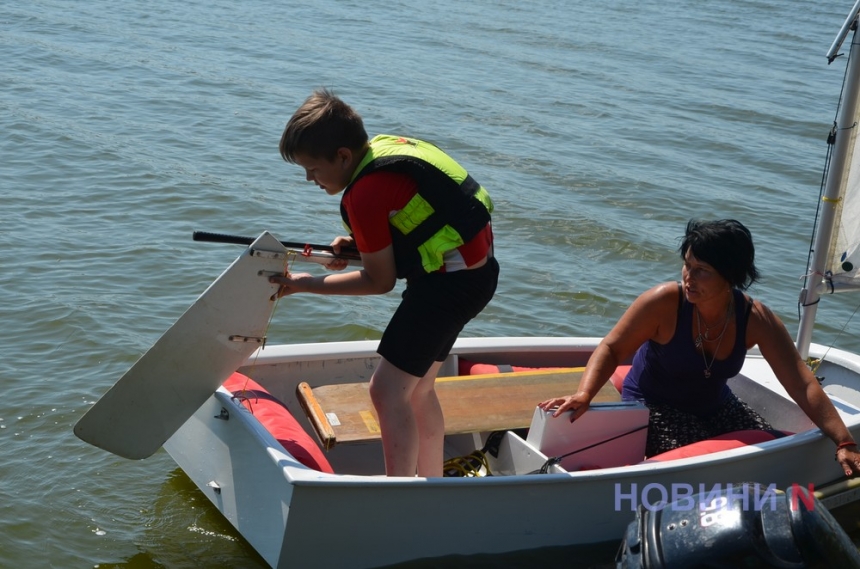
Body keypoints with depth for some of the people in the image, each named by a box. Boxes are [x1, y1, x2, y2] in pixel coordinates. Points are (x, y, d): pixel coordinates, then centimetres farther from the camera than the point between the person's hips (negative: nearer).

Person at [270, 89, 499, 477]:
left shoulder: (365, 194, -21)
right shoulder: (387, 146, 7)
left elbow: (380, 281, -12)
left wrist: (306, 284, -5)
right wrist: (358, 244, 8)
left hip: (452, 281, -10)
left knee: (387, 390, -8)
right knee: (416, 388, 19)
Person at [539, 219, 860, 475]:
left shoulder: (757, 320, -16)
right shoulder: (664, 302, -26)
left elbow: (803, 385, -17)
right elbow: (611, 349, -18)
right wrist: (584, 394, -36)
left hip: (715, 407, 5)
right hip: (653, 407, -5)